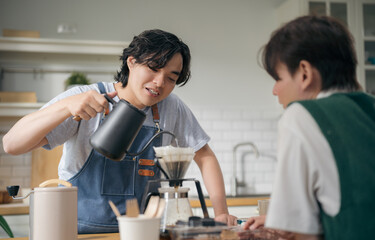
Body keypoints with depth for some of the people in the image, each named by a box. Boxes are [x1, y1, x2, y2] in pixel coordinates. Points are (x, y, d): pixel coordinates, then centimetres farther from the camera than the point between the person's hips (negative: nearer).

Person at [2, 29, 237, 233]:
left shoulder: (172, 109, -1)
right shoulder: (84, 99, -9)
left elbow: (205, 157, 9)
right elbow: (12, 144, -15)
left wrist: (221, 212, -3)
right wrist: (67, 106, -29)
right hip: (80, 230, -5)